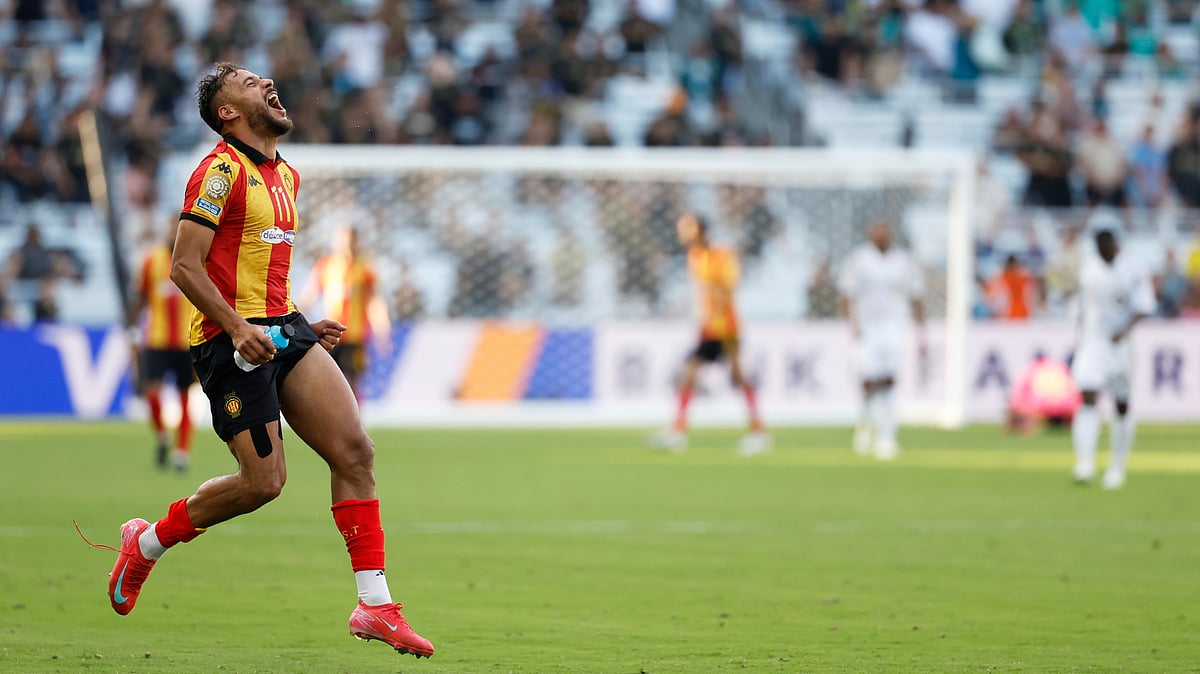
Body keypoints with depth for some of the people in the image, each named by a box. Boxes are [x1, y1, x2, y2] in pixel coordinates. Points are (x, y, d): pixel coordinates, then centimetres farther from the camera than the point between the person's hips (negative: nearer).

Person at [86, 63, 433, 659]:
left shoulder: (285, 175, 18)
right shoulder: (222, 169, -10)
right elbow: (184, 266, -16)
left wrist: (302, 326, 16)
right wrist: (237, 327, -24)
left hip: (281, 327, 8)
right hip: (231, 340, -8)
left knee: (355, 450, -6)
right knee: (264, 481, -10)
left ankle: (373, 605, -5)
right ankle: (148, 541, 14)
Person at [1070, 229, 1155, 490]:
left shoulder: (1132, 272, -5)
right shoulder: (1089, 270, 8)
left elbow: (1143, 307, -9)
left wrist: (1126, 329, -24)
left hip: (1119, 345, -2)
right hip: (1092, 342, 2)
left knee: (1122, 407, 6)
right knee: (1088, 398, -15)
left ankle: (1117, 468, 19)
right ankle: (1085, 463, -23)